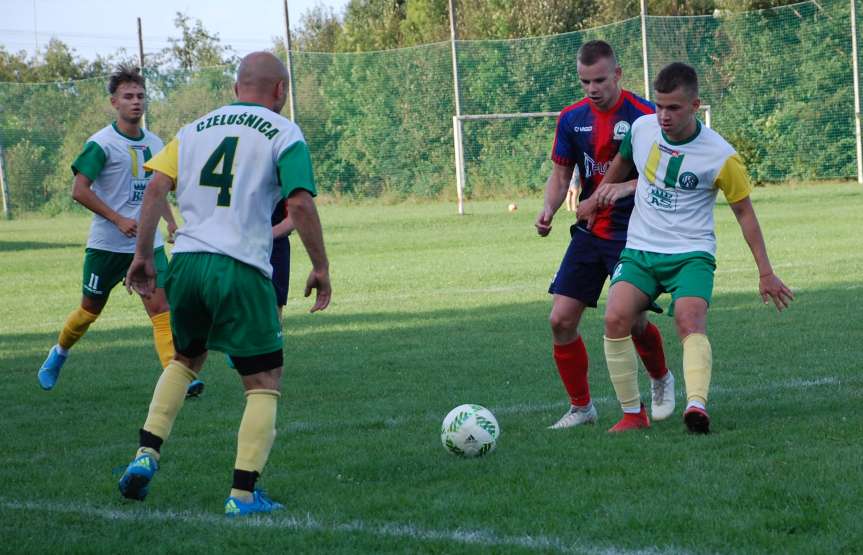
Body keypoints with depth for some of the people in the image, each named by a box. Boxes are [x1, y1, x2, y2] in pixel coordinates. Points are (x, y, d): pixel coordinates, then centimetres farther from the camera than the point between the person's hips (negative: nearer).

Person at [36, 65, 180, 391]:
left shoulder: (155, 144, 10)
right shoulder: (101, 143, -11)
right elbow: (80, 190, -15)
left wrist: (170, 221, 8)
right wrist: (119, 219, -20)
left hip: (148, 244, 4)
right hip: (107, 244, -4)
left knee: (160, 308, -11)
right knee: (91, 309, 12)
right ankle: (58, 355, 39)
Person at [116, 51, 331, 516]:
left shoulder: (195, 129, 16)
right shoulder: (284, 134, 2)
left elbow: (156, 188, 6)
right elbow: (300, 204, -10)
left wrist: (143, 255, 10)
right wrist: (320, 268, -3)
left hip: (186, 263, 5)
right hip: (241, 268, -5)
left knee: (186, 359, 29)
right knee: (264, 384, 5)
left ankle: (146, 455, 14)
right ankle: (243, 494, -4)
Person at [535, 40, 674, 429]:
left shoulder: (643, 116, -12)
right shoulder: (573, 118, 2)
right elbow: (560, 174, 10)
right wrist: (548, 210, -9)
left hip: (633, 234, -5)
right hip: (589, 233, 5)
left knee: (633, 321, -10)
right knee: (561, 320, -4)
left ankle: (661, 380, 24)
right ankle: (580, 407, 11)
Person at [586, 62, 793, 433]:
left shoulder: (720, 157, -11)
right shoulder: (641, 129, -1)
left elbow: (744, 211, 1)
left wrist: (765, 273, 3)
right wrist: (601, 195, 36)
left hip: (691, 255, -3)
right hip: (639, 250, 3)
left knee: (690, 321, -30)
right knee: (615, 319, -20)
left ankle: (697, 406, -46)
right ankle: (632, 413, -10)